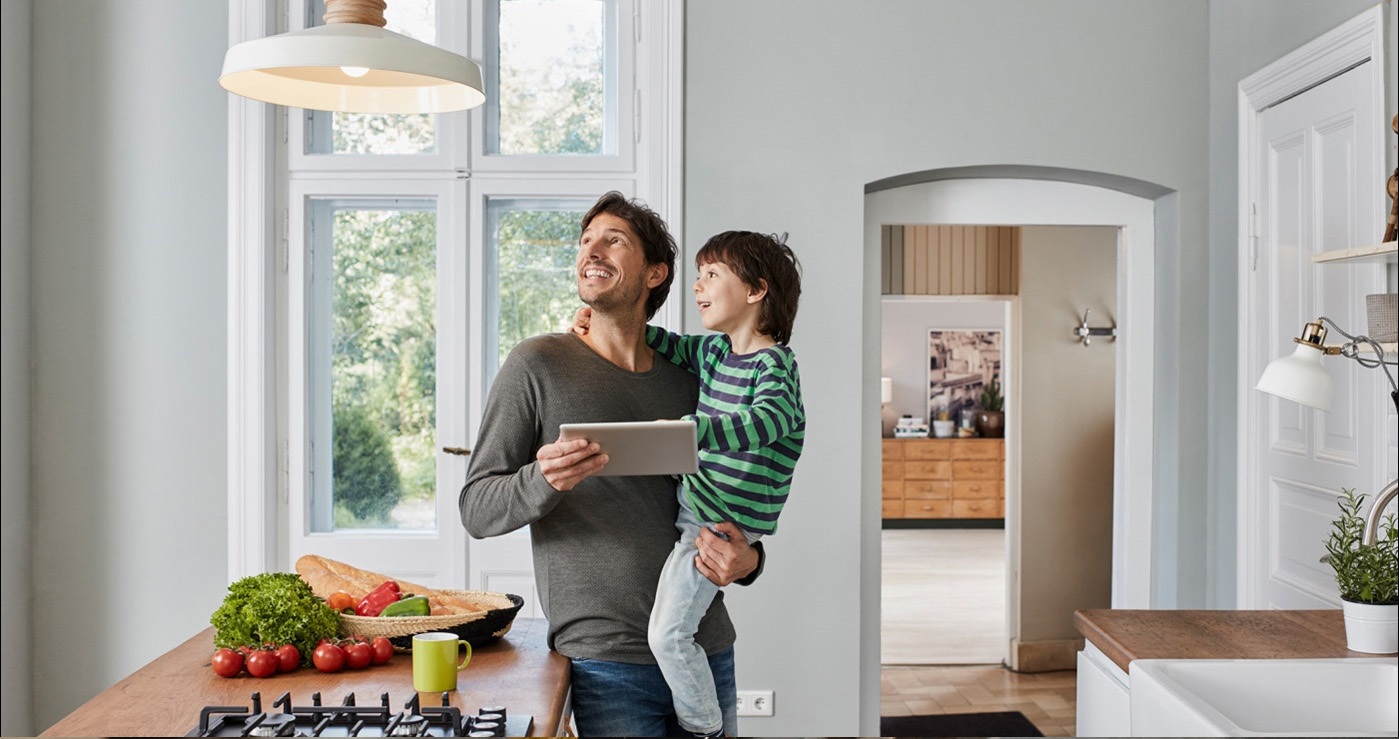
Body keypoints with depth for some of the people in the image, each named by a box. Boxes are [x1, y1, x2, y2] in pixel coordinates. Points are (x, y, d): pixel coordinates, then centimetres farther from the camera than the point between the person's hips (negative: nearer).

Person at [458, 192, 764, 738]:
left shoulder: (686, 381, 9)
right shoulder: (538, 365, -3)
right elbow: (475, 509, -5)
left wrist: (747, 560, -5)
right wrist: (542, 482, -26)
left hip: (708, 649, 5)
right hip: (607, 661, -4)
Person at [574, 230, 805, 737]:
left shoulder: (774, 365, -19)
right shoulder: (715, 352, 7)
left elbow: (764, 421, -36)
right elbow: (669, 346, 21)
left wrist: (688, 428, -51)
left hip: (722, 523, -9)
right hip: (696, 497, 9)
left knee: (668, 634, -9)